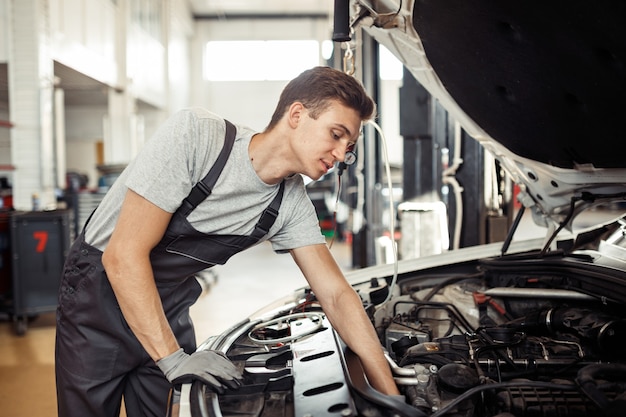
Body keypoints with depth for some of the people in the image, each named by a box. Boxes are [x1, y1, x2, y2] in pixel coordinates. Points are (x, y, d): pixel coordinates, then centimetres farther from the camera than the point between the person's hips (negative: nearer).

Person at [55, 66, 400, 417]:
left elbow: (338, 296, -8)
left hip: (171, 304, 5)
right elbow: (124, 256, -28)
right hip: (101, 289, -5)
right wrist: (174, 359, -28)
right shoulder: (195, 135, -29)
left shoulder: (292, 204, -10)